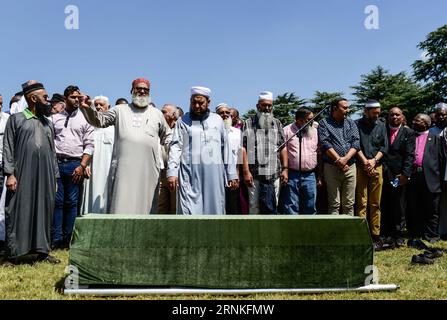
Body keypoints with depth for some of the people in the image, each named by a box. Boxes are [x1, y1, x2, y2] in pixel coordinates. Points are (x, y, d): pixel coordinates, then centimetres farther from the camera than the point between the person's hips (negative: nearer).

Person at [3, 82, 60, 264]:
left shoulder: (47, 122, 16)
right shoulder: (16, 119, 4)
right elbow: (8, 148, -2)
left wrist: (55, 176, 11)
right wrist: (9, 173, -11)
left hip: (45, 176, 4)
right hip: (22, 174, -4)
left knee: (44, 211, 5)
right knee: (19, 211, -1)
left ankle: (42, 251, 12)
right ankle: (14, 253, 7)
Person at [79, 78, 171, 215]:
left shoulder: (157, 114, 17)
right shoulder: (120, 111, 14)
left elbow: (167, 137, 24)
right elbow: (99, 120, 10)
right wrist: (87, 109, -7)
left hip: (148, 169, 1)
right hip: (123, 168, -1)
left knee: (145, 204, 2)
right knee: (120, 205, -4)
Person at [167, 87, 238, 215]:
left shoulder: (217, 120, 13)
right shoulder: (183, 121, 7)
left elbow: (226, 148, 13)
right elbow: (176, 147, 0)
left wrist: (231, 174, 9)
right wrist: (172, 172, -13)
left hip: (214, 175, 3)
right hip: (190, 175, -2)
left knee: (214, 209, 6)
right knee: (189, 211, -8)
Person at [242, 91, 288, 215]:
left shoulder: (277, 124, 14)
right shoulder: (248, 123, 4)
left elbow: (283, 148, 12)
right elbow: (243, 148, -3)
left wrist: (285, 169, 3)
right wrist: (246, 171, -10)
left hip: (274, 174, 2)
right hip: (254, 174, -2)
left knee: (272, 207, 4)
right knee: (254, 206, 3)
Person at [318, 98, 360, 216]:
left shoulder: (351, 123, 16)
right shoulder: (324, 123, 6)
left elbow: (356, 143, 4)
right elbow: (325, 143, -7)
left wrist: (345, 159, -11)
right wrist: (338, 160, -13)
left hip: (350, 167, 3)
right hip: (332, 167, -3)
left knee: (349, 204, 4)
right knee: (334, 204, -3)